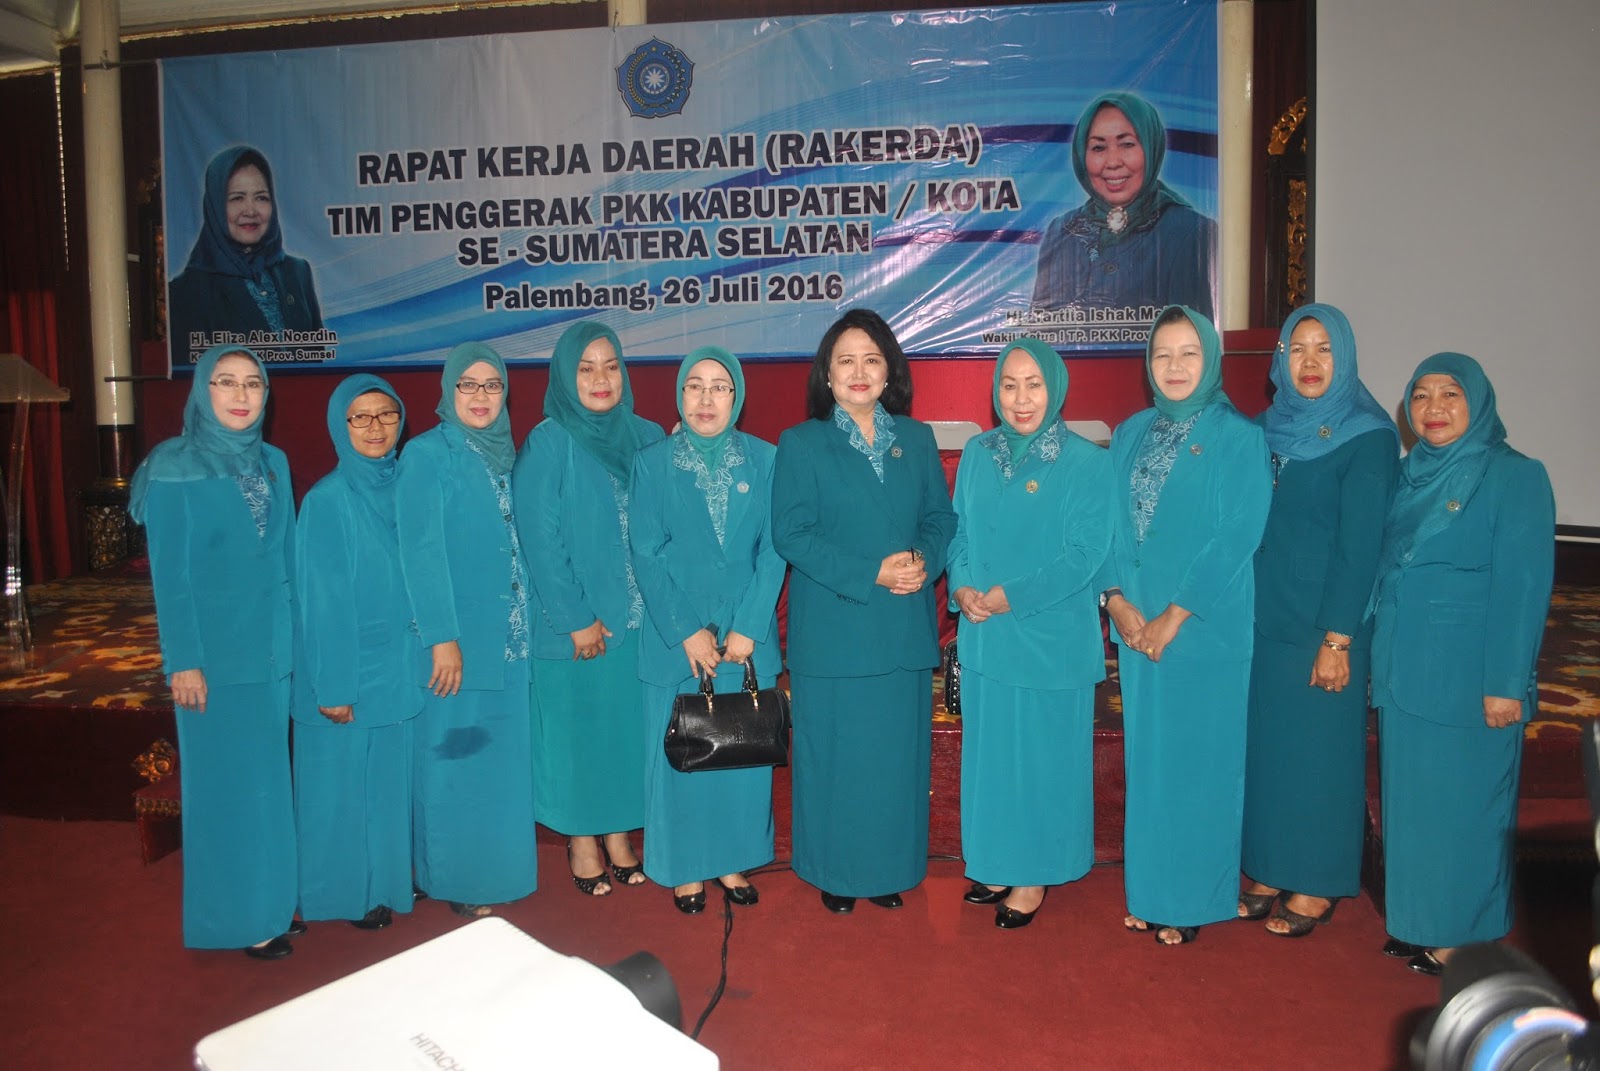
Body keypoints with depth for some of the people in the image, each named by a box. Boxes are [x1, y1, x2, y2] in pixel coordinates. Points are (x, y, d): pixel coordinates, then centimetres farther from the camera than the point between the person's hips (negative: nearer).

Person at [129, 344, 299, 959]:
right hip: (214, 654, -5)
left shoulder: (273, 464, 8)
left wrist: (292, 638, 10)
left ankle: (270, 899, 26)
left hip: (271, 649, 5)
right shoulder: (175, 469, -8)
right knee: (227, 784, 4)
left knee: (269, 779, 13)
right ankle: (237, 918, 17)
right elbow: (169, 574, -10)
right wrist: (183, 662, -12)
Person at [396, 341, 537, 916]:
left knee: (502, 753, 12)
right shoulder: (426, 455, -8)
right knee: (454, 756, 2)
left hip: (508, 636, 6)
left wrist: (526, 622, 9)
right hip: (457, 639, -6)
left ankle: (499, 867, 26)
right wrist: (442, 638, -18)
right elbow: (421, 550, -14)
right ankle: (457, 883, 15)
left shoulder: (503, 455, 12)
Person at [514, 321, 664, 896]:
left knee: (629, 723, 11)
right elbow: (540, 538, -10)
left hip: (639, 617, 4)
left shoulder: (646, 437, 5)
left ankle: (619, 831, 28)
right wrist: (576, 620, -13)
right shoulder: (547, 443, -7)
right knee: (577, 724, 7)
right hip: (575, 625, -4)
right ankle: (581, 840, 24)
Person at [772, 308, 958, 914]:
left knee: (898, 752, 9)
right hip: (832, 630, -3)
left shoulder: (917, 439, 9)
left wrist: (924, 560, -12)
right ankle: (835, 874, 21)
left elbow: (941, 517, 10)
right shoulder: (800, 444, -1)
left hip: (906, 629, 3)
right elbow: (789, 533, -8)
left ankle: (891, 867, 26)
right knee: (835, 754, 5)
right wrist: (869, 574, -16)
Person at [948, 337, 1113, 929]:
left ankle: (1034, 876, 22)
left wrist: (1008, 597, -17)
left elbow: (1085, 554, -13)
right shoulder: (977, 454, 6)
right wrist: (962, 588, -10)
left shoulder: (1087, 462, -8)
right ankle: (997, 863, 30)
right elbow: (957, 531, 9)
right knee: (989, 750, 13)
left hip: (1052, 637, -4)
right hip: (984, 635, 4)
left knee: (1043, 753, 6)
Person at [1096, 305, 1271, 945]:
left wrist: (1173, 618, -14)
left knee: (1197, 761, 4)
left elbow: (1237, 538, -12)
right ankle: (1150, 890, 25)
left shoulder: (1239, 438, -6)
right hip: (1136, 628, 5)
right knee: (1146, 757, 12)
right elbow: (1109, 524, 7)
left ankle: (1193, 900, 19)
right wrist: (1118, 601, -7)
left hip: (1205, 628, -4)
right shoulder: (1130, 435, 9)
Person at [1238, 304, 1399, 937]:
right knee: (1265, 743, 11)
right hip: (1263, 619, 5)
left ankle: (1317, 886, 20)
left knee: (1318, 749, 4)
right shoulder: (1268, 430, 8)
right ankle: (1269, 871, 25)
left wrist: (1337, 639, -15)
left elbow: (1359, 545, -13)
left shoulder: (1368, 438, -9)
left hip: (1322, 626, -5)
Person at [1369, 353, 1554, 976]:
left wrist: (1506, 684, -16)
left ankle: (1463, 933, 19)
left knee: (1463, 801, 3)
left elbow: (1523, 587, -12)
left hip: (1467, 678, -6)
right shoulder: (1407, 476, 10)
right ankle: (1414, 920, 26)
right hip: (1402, 672, 6)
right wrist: (1374, 655, 8)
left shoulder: (1516, 478, -8)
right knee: (1408, 796, 13)